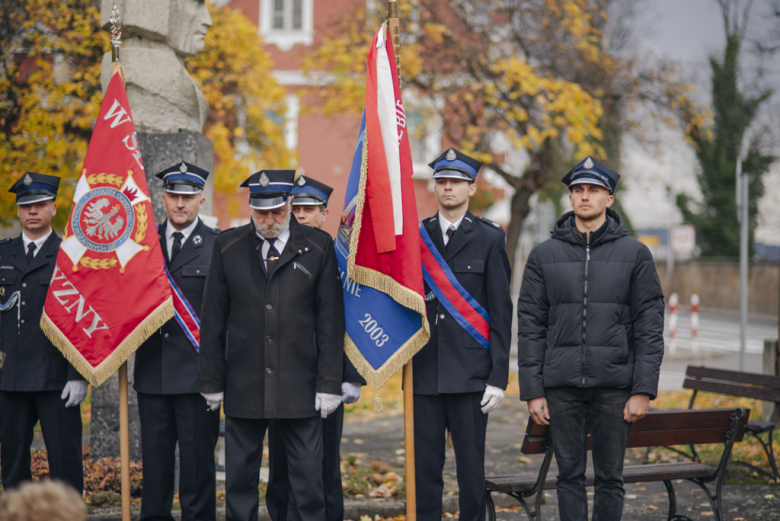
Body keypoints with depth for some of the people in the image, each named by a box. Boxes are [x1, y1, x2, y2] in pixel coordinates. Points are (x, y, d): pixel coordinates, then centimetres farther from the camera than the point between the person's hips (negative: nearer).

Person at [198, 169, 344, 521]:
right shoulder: (228, 247, 5)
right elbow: (213, 320, 6)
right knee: (239, 479, 8)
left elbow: (331, 321, 0)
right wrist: (211, 382, 3)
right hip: (243, 386, 1)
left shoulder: (318, 247, 1)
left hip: (300, 385, -1)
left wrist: (329, 384, -4)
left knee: (307, 481, 3)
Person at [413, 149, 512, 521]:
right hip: (424, 372, 3)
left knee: (471, 466, 2)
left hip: (470, 375, -3)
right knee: (424, 467, 5)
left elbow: (501, 313, -1)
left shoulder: (489, 238, 1)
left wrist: (498, 378, -7)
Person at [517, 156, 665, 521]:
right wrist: (532, 391, -2)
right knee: (569, 476, 5)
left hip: (614, 385, -1)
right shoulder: (544, 255, 6)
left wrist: (643, 391, -7)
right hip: (561, 387, 1)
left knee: (610, 477, 4)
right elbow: (530, 326, 5)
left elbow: (650, 327, 1)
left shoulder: (634, 254, 4)